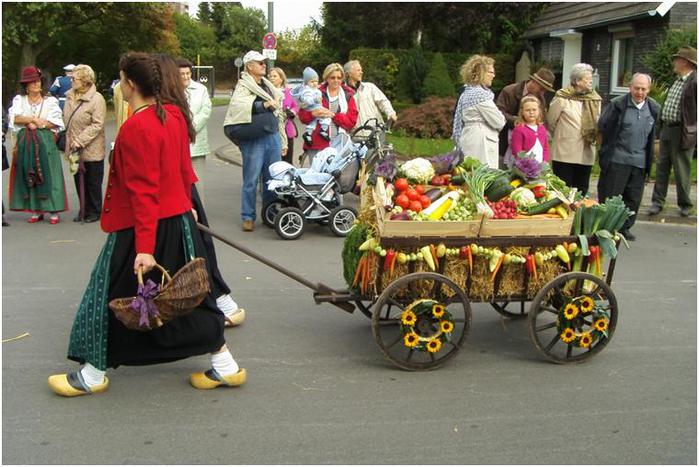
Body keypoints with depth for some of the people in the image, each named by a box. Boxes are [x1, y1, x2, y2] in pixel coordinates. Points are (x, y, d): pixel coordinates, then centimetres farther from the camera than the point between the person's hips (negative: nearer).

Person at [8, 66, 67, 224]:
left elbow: (55, 122, -5)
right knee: (29, 176, 2)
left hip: (45, 142, -2)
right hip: (25, 144, 2)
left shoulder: (50, 101, 5)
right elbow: (15, 118, -5)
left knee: (48, 175, -4)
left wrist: (37, 124, -10)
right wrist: (35, 119, -12)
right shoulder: (19, 100, 9)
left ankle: (54, 211, -2)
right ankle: (35, 211, 9)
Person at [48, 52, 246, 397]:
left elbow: (143, 191, -23)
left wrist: (144, 247, -24)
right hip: (179, 220, 8)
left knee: (113, 295, 8)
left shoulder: (136, 128, -20)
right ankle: (224, 366, 19)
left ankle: (94, 374, 23)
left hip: (141, 227, -8)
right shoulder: (173, 115, 4)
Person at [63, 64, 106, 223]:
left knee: (93, 182, 5)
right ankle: (84, 210, 24)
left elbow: (97, 125, -19)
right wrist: (69, 140, 7)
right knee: (79, 180, 13)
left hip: (91, 149, -6)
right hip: (75, 149, 6)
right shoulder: (70, 96, 6)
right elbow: (66, 119, 16)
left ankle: (95, 211, 17)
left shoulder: (97, 99, -15)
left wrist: (79, 141, -22)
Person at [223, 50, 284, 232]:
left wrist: (281, 140, 24)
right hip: (253, 140, -7)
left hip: (273, 137, 7)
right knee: (251, 179, -3)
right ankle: (248, 217, 5)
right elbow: (237, 105, -25)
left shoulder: (268, 85, 20)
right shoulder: (243, 87, -4)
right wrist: (263, 105, -32)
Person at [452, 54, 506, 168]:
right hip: (480, 142, -10)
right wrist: (502, 117, 10)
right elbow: (498, 122, -10)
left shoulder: (466, 93, 15)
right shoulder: (481, 94, -13)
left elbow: (459, 122, 20)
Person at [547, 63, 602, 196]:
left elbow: (598, 124, 14)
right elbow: (550, 122, 1)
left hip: (586, 155, 5)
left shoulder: (595, 100, 6)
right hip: (564, 154, -5)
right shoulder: (562, 98, -8)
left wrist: (592, 139, 5)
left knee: (581, 192, 10)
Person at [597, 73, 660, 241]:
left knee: (633, 198, 10)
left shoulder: (654, 109, 6)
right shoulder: (618, 104, -7)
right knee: (609, 196, 1)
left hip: (640, 162, 4)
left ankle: (624, 228, 24)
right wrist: (611, 145, 3)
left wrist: (648, 157, 13)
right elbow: (602, 126, -2)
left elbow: (654, 134, 17)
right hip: (616, 159, -4)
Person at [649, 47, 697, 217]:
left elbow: (693, 110, -15)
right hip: (666, 128, 8)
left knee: (681, 171, 2)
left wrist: (691, 134, -18)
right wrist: (661, 127, 15)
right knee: (662, 168, 9)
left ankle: (685, 204, 17)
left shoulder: (694, 82, -13)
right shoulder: (677, 81, 14)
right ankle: (657, 202, 16)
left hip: (682, 132, -8)